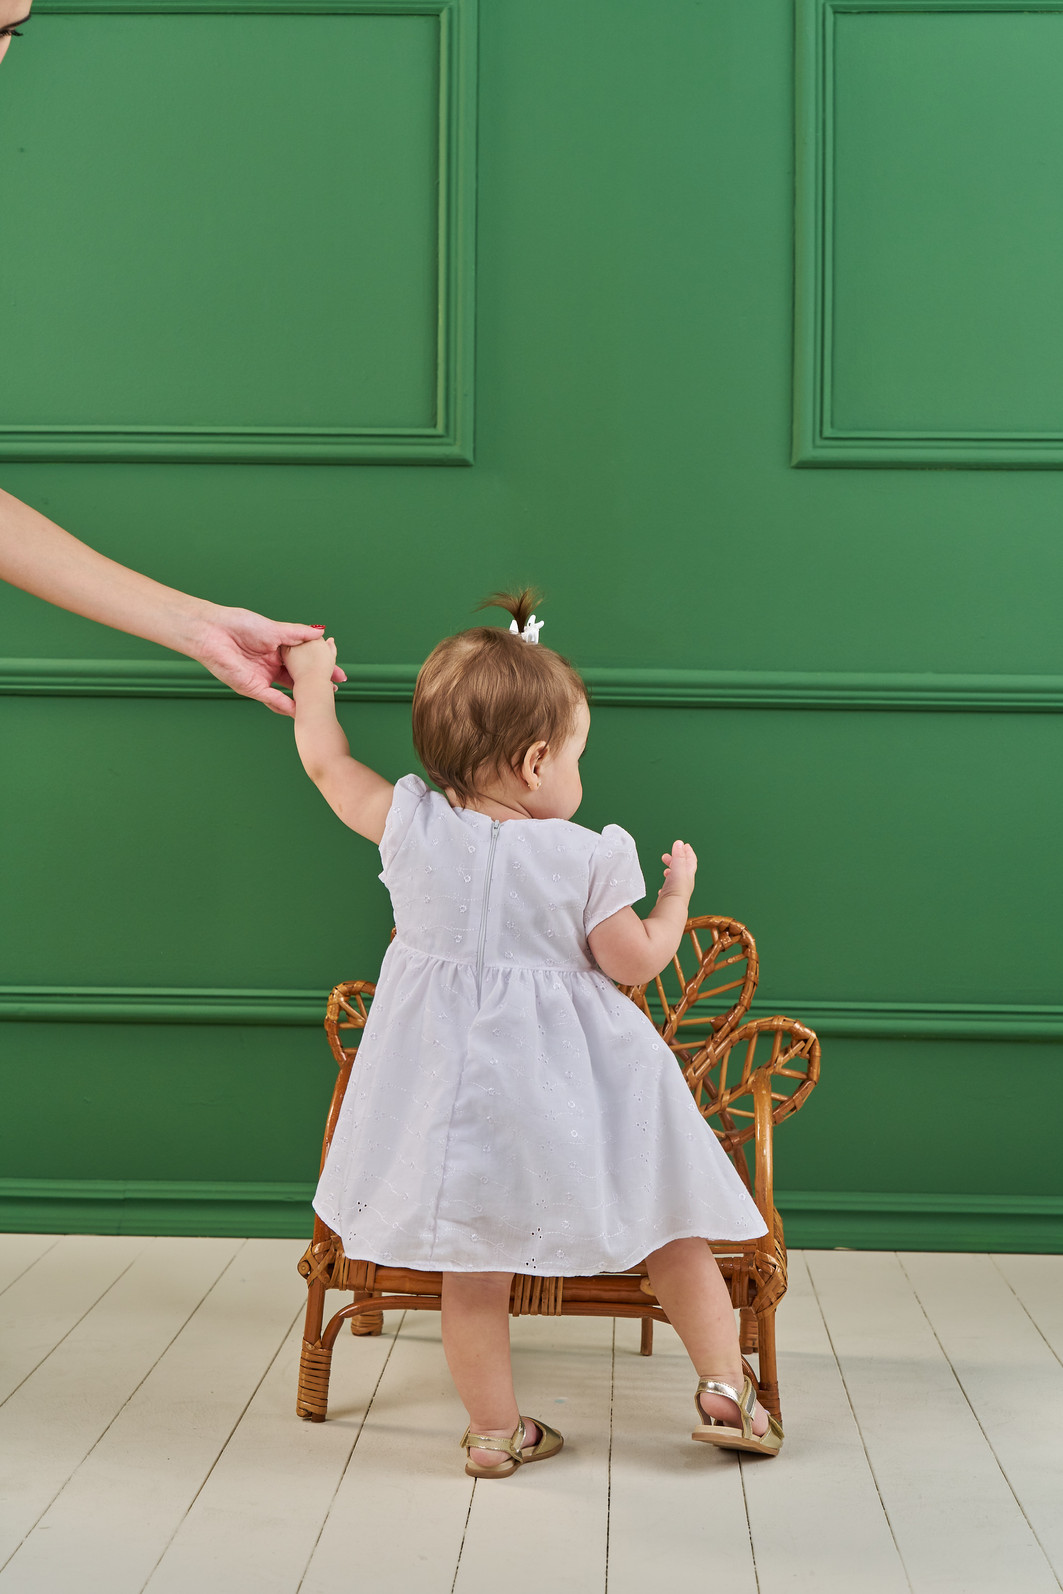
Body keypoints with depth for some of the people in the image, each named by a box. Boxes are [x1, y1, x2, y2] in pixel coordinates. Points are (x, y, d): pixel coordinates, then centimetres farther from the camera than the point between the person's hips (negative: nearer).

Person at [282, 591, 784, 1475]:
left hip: (452, 1084, 2)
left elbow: (326, 761, 7)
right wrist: (677, 895, 13)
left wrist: (313, 678, 23)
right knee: (668, 1219, 16)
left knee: (474, 1261, 13)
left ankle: (494, 1431, 22)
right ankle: (726, 1390, 21)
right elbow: (637, 962, -5)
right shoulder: (587, 857, -12)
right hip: (568, 1085, -1)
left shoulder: (411, 827, -7)